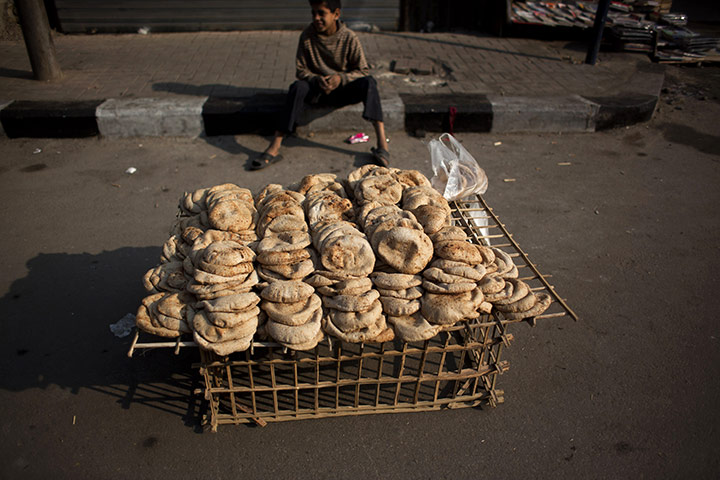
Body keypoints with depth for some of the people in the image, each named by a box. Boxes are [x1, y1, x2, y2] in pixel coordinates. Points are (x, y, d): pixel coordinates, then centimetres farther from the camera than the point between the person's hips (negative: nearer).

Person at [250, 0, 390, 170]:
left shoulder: (349, 38, -10)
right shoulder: (307, 36, -7)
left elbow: (363, 70, -7)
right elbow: (301, 70, -2)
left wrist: (341, 78, -25)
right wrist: (317, 80, -23)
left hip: (343, 89, 0)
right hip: (317, 89, 1)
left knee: (368, 82, -29)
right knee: (298, 87, -30)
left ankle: (382, 144, -39)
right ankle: (274, 148, -36)